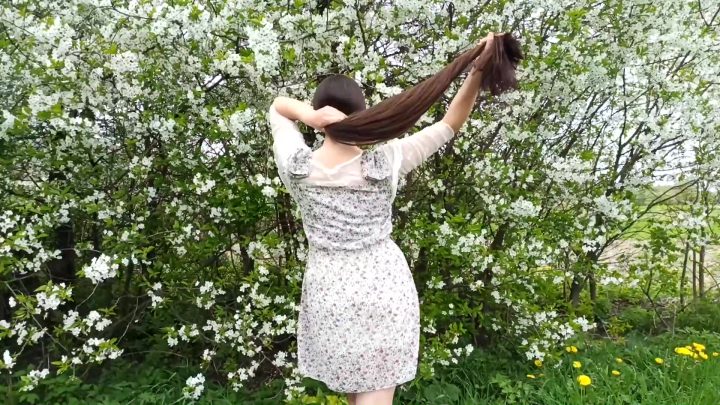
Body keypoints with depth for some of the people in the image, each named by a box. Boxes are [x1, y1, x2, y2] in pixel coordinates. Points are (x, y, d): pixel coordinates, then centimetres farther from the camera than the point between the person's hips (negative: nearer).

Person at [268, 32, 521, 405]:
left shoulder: (296, 166, -11)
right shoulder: (385, 162, -14)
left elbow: (277, 108, 6)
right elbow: (450, 124, -6)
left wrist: (308, 115, -16)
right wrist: (477, 70, -14)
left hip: (329, 288, 2)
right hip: (383, 283, -1)